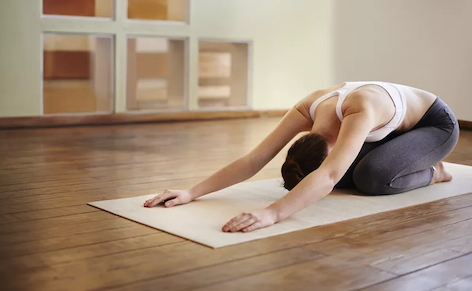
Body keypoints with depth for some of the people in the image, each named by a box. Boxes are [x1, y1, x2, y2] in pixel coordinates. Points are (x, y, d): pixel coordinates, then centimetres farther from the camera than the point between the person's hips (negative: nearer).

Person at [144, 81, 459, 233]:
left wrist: (273, 213, -70)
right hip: (395, 126, 7)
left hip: (437, 123, -7)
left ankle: (432, 172, 2)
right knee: (345, 173, -8)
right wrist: (193, 192, -35)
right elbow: (254, 159, -28)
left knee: (372, 177, -30)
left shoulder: (361, 110, -44)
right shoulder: (308, 110, -25)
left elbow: (329, 176, -58)